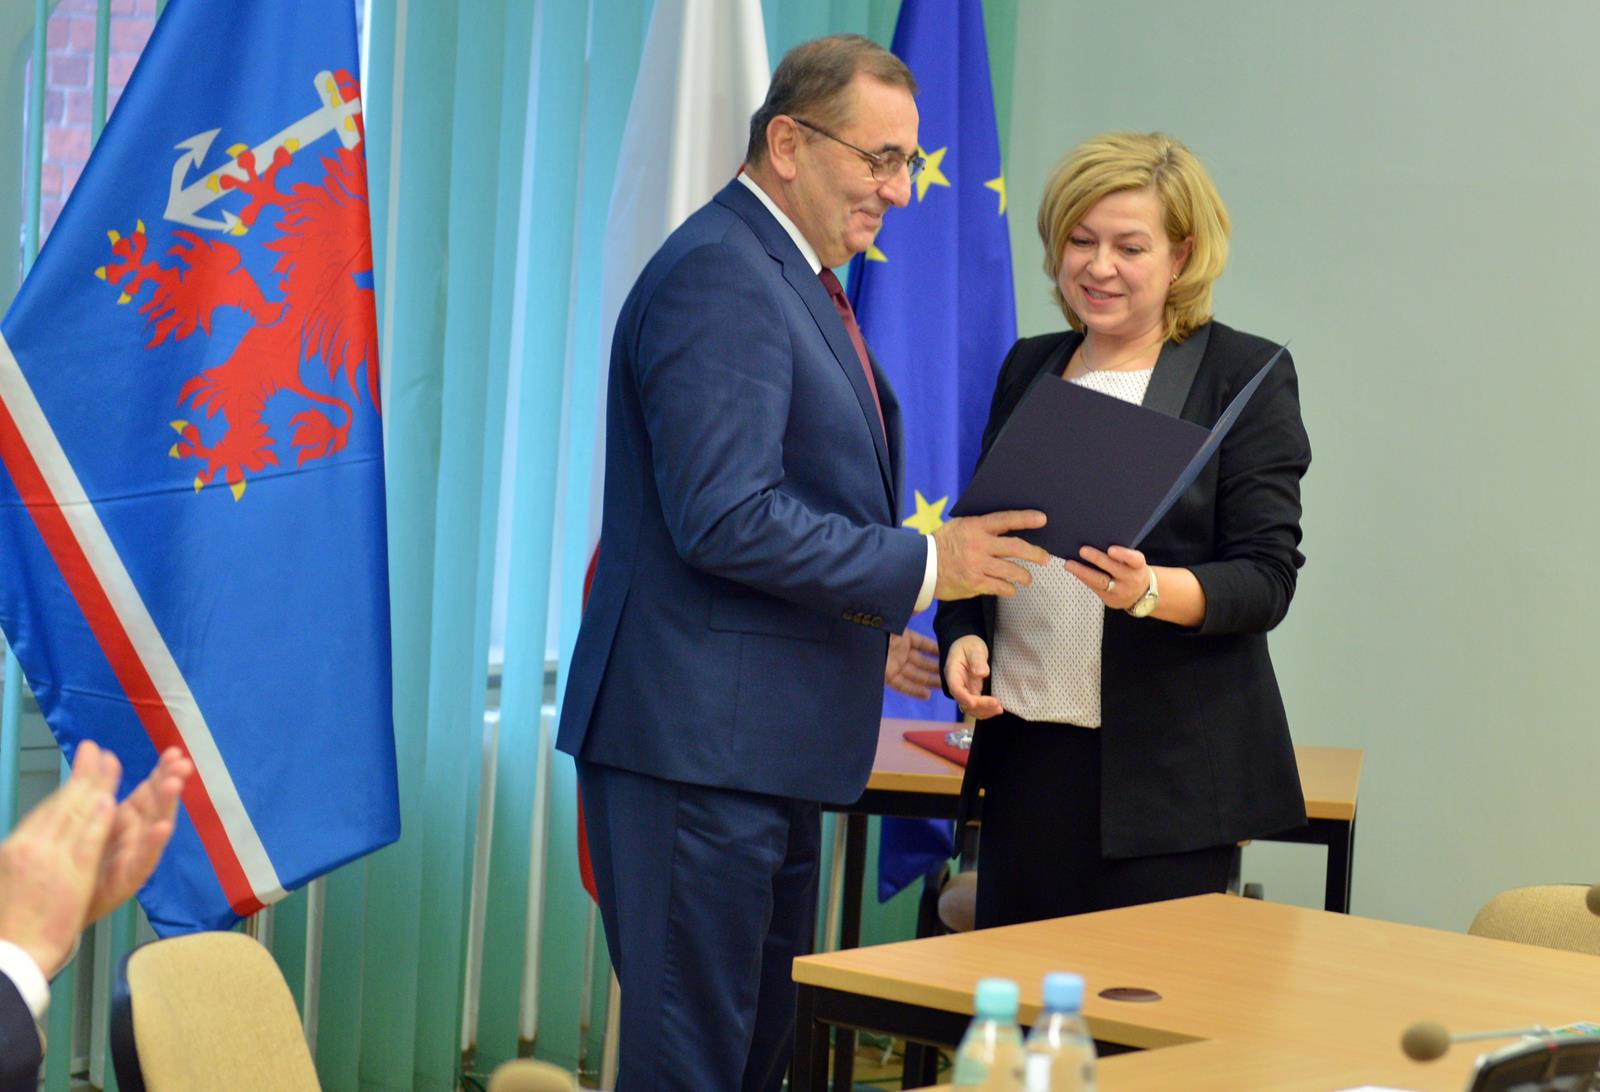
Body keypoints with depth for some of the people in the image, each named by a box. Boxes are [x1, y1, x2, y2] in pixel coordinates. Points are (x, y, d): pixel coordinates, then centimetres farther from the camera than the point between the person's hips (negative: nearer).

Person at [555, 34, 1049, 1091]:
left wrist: (866, 633, 16)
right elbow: (725, 521, -23)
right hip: (698, 736, -11)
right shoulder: (720, 275, -16)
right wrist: (922, 565, -16)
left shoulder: (794, 279, 17)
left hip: (766, 743, 11)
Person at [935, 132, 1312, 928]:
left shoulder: (1246, 376, -1)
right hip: (1024, 750, 4)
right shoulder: (1029, 367, 14)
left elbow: (1266, 577, -7)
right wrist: (962, 637, 0)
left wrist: (1151, 591, -25)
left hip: (1170, 766, -4)